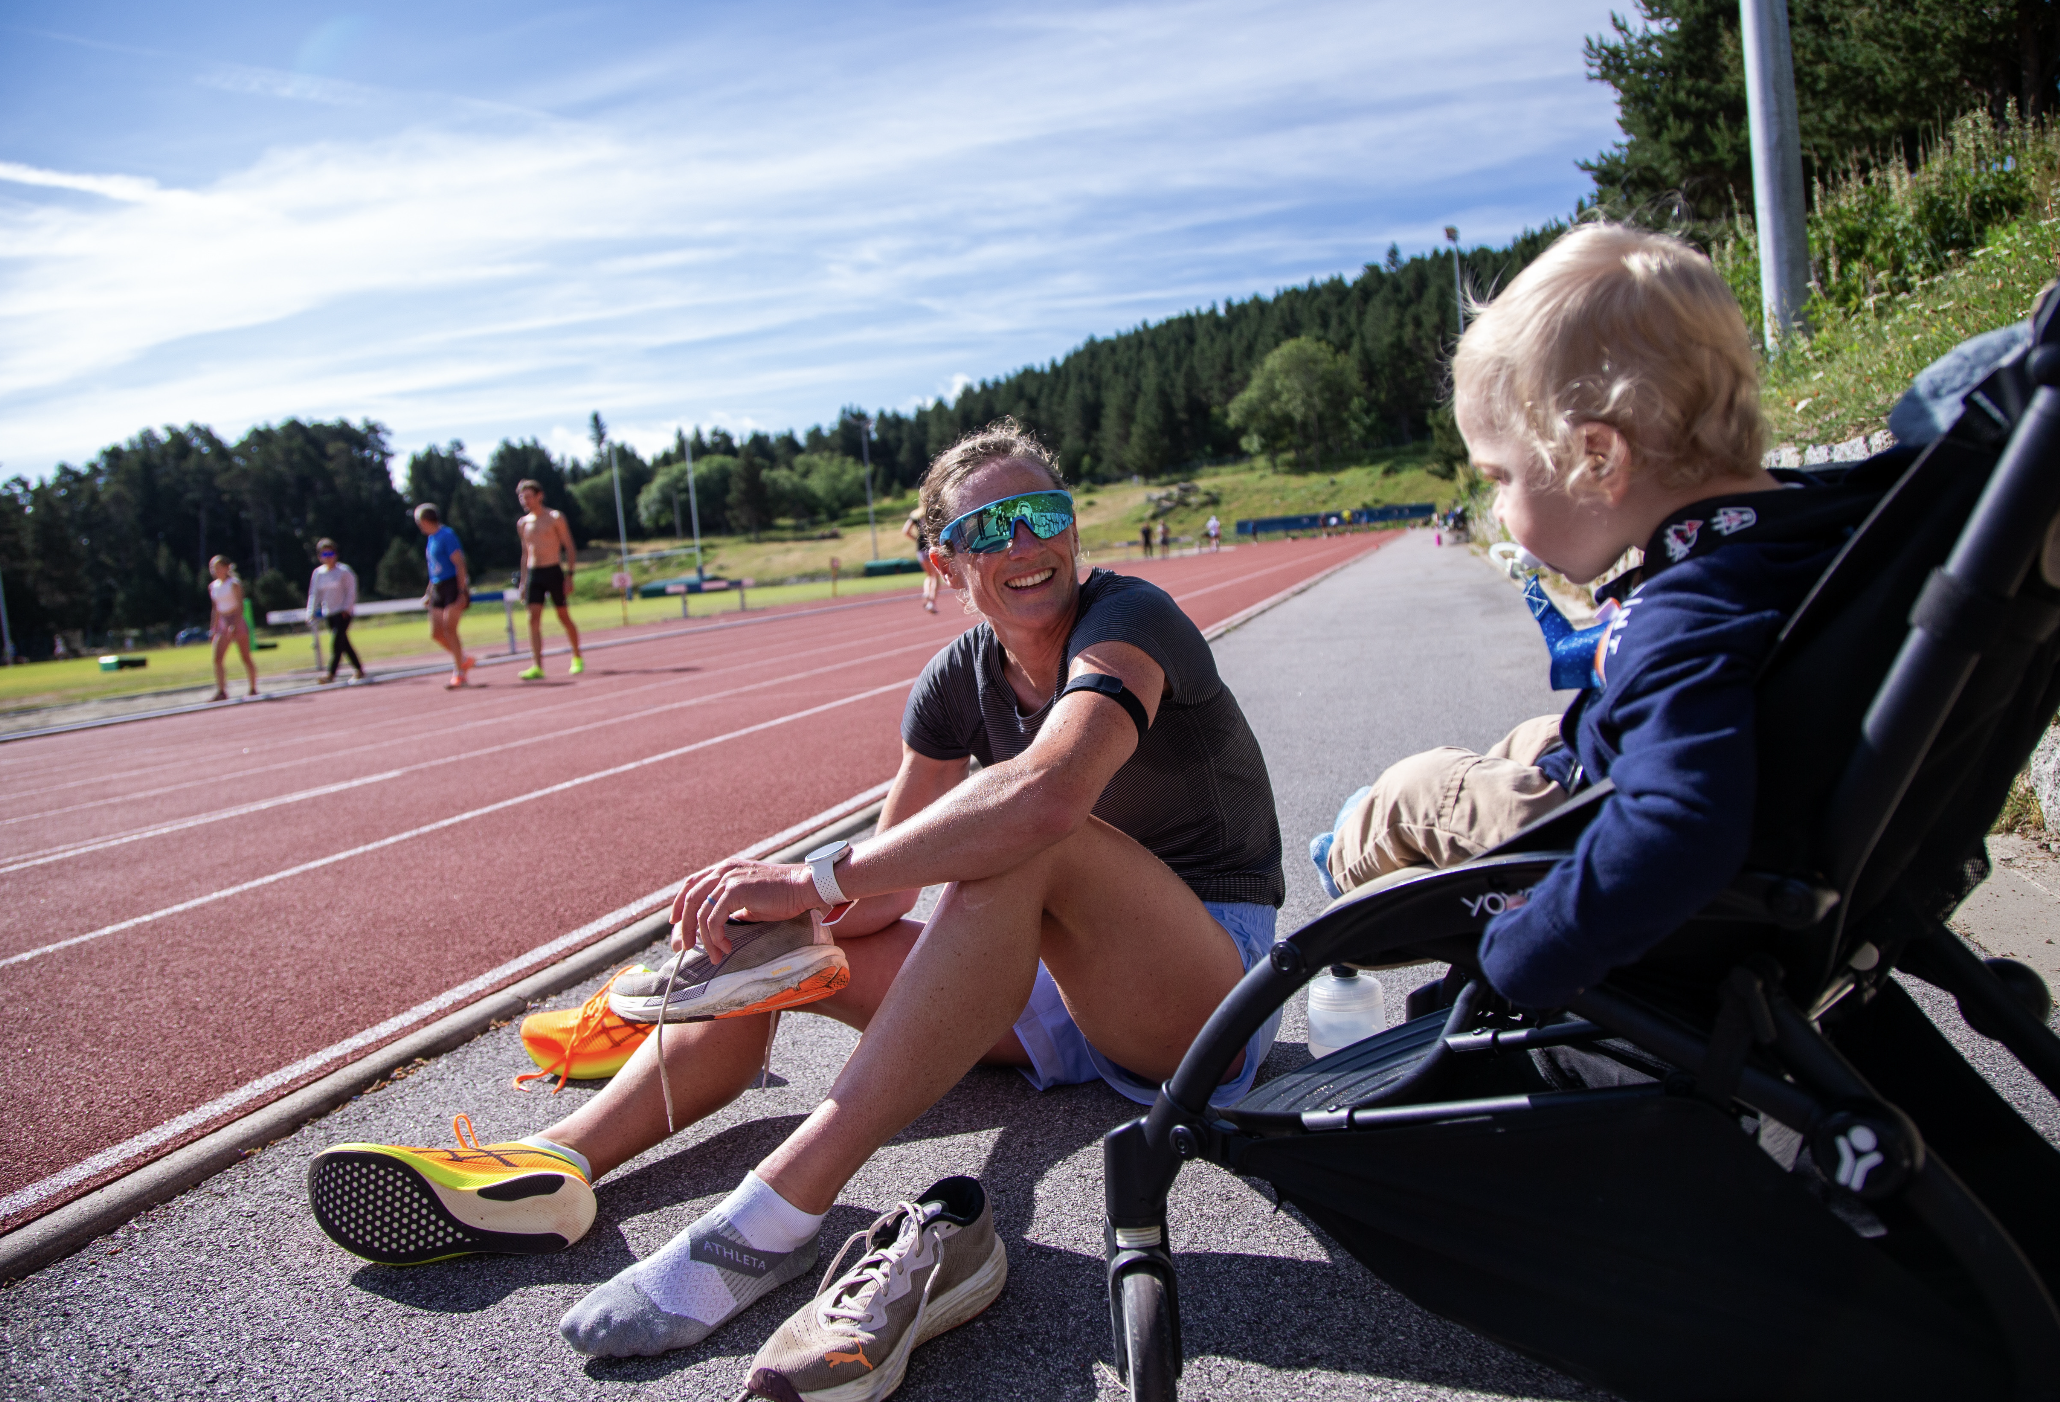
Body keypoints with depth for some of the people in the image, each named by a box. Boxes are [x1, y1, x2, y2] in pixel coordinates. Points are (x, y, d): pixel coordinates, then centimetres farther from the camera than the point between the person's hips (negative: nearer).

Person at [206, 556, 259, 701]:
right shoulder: (213, 586, 10)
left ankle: (254, 688, 13)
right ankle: (221, 691, -11)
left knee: (246, 658, 3)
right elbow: (216, 609, 16)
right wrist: (213, 628, 12)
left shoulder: (234, 584, -8)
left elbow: (240, 606, -14)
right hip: (223, 624, 6)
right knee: (217, 659, -8)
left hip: (238, 622, -6)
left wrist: (235, 625, -22)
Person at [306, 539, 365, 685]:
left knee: (336, 643, -13)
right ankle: (359, 670, 18)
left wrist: (346, 608, -14)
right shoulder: (317, 573, 7)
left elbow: (351, 591, -5)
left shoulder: (343, 570, -6)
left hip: (343, 612, -5)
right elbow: (314, 595, 9)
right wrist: (311, 612, 0)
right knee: (344, 644, 9)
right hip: (328, 613, 5)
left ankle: (331, 674, -16)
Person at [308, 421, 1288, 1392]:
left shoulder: (1126, 618, -19)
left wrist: (819, 875, -33)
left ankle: (775, 1215, -38)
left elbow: (1046, 794, -40)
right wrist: (785, 915, -16)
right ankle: (558, 1162, -12)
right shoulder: (959, 680, 3)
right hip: (1068, 994, 7)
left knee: (1027, 842, -37)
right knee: (774, 941, -1)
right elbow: (888, 889, 4)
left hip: (1216, 991, -7)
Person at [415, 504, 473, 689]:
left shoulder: (446, 535, -10)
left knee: (449, 629, -13)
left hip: (453, 585, -9)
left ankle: (459, 674, -8)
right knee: (436, 633, 3)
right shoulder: (432, 538, 17)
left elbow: (459, 564, -15)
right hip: (438, 589, 9)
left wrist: (462, 592, -20)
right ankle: (463, 660, 19)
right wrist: (429, 593, 23)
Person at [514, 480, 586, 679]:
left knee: (564, 617, 4)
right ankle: (536, 667, -16)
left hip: (553, 571, -4)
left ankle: (577, 658, 24)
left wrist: (569, 576, -11)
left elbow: (570, 548, -3)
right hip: (533, 573, 4)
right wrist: (523, 581, 15)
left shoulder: (555, 518, -1)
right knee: (534, 619, -10)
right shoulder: (522, 523, 13)